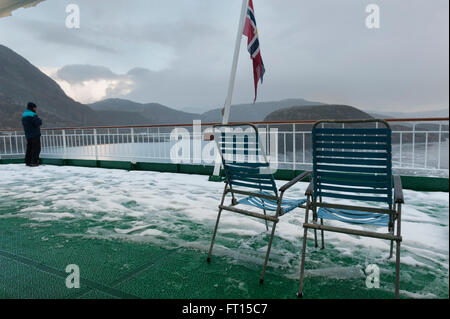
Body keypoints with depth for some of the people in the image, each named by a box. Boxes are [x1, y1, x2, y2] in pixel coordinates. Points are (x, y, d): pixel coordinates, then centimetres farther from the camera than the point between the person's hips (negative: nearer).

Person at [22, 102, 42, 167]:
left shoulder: (24, 115, 16)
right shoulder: (32, 115, -14)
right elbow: (38, 123, -22)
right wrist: (39, 120, 1)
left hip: (28, 135, 9)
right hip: (35, 134, -9)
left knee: (29, 148, 13)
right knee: (36, 148, -6)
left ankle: (27, 161, 16)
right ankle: (34, 162, -9)